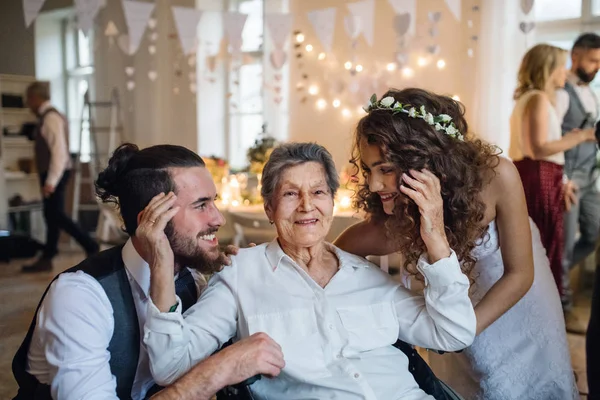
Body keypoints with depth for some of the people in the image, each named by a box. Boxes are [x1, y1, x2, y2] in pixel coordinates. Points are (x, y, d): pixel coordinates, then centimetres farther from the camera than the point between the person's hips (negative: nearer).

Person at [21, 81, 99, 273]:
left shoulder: (51, 118, -16)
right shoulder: (46, 117, 13)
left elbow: (59, 152, -22)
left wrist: (51, 181, -24)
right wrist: (48, 179, 14)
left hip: (55, 174, -9)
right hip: (50, 174, 9)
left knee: (56, 216, -6)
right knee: (51, 216, 12)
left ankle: (91, 246, 0)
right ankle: (46, 259, 20)